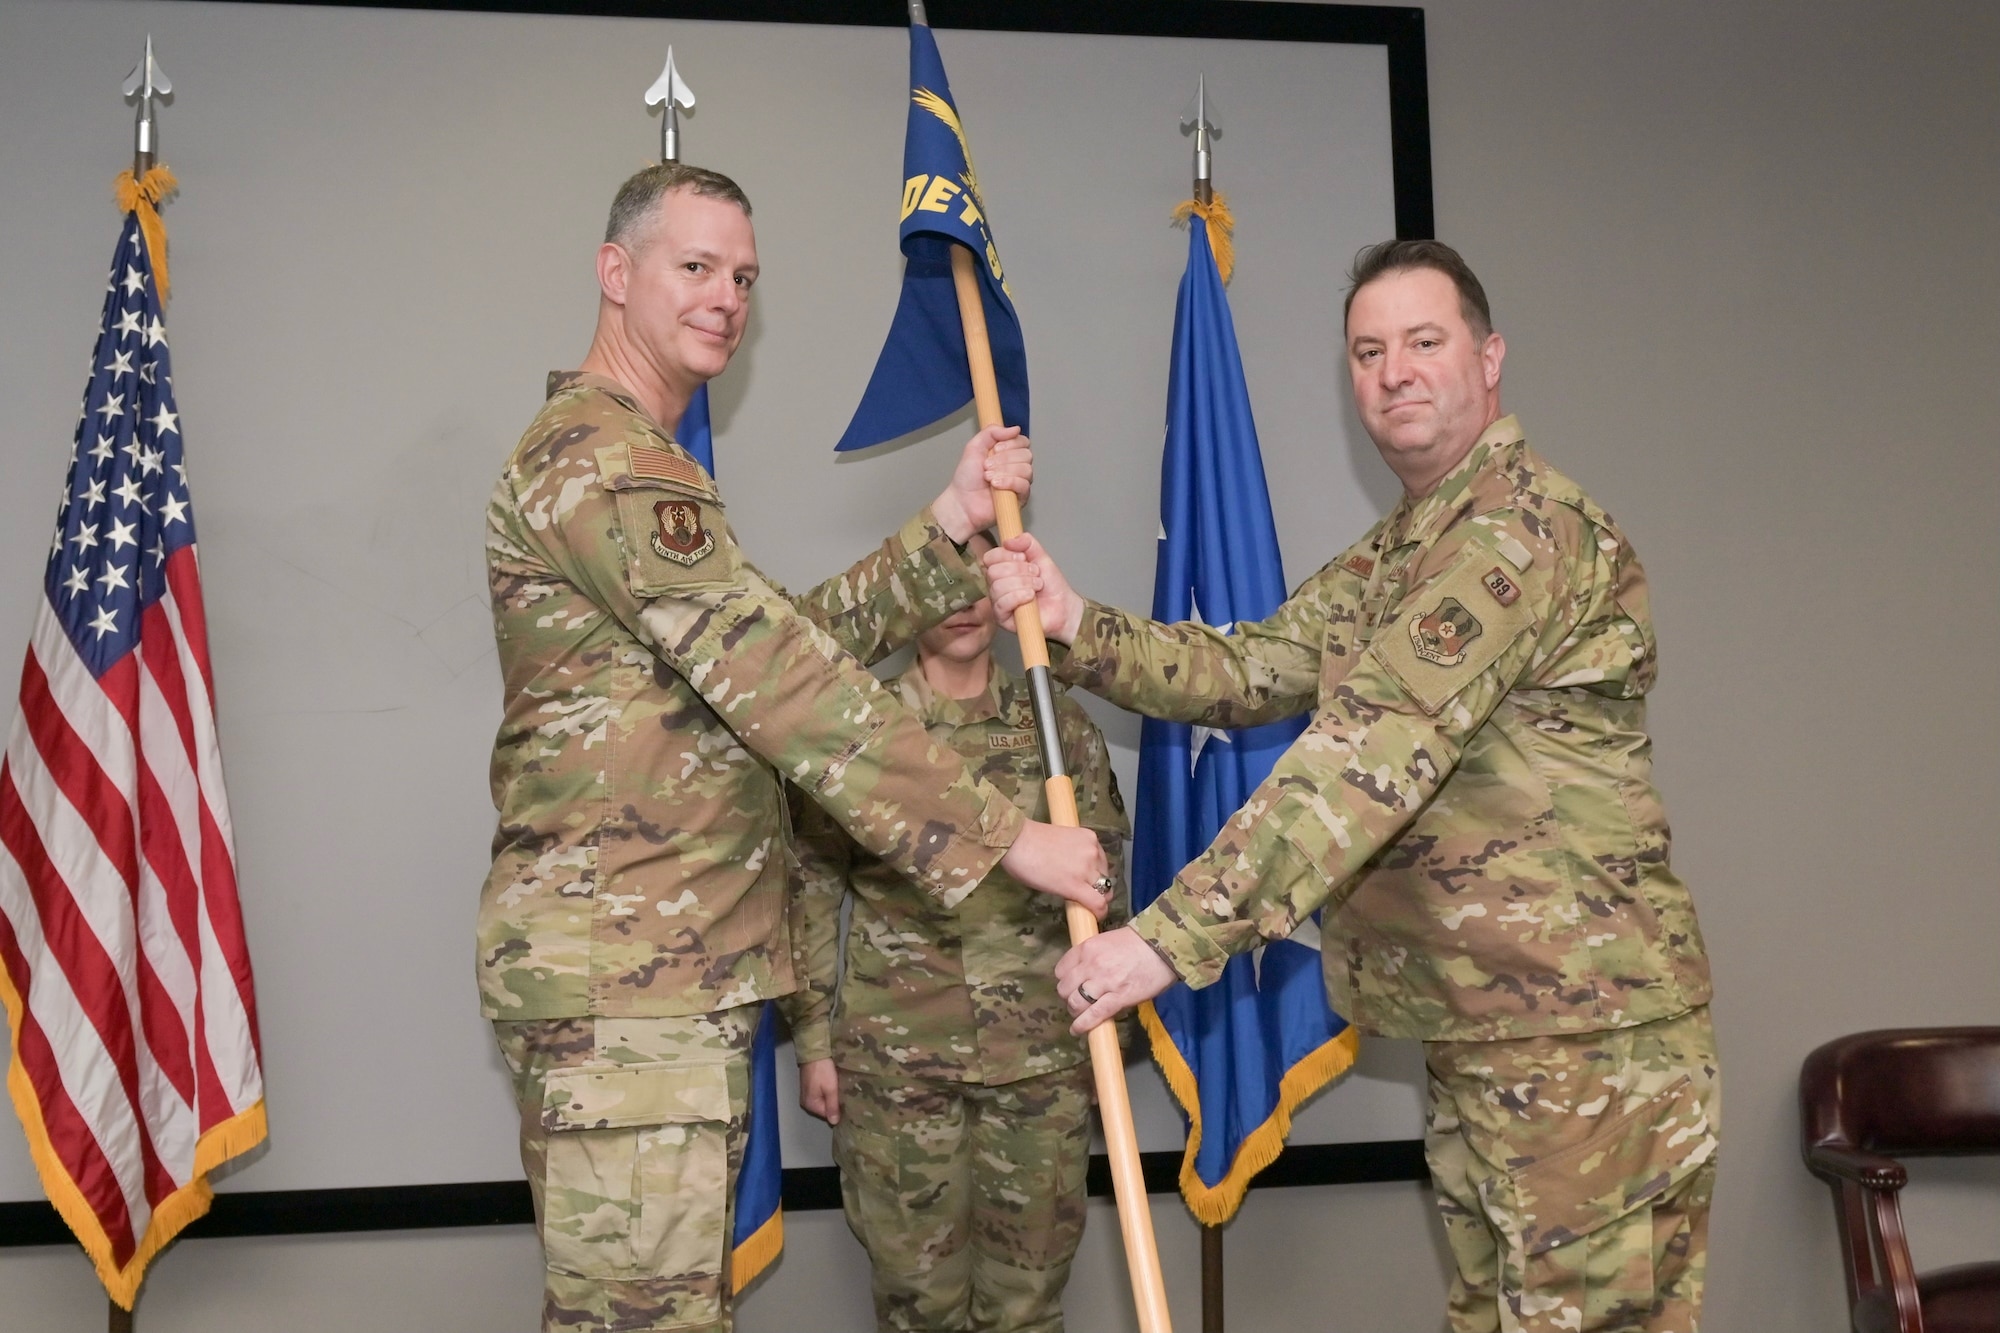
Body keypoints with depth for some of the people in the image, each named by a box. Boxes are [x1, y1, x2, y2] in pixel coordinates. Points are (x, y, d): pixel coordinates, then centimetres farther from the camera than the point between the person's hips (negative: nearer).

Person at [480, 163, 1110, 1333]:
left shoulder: (637, 461, 22)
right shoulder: (603, 459, -13)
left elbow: (795, 638, 14)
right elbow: (785, 683, -21)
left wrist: (951, 530, 3)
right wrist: (1002, 837, -20)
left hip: (669, 970, 11)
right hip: (623, 975, -11)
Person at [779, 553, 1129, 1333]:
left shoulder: (1061, 724, 7)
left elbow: (1104, 876, 11)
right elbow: (811, 889, 2)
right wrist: (813, 1041, -1)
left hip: (1041, 1055, 2)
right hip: (894, 1055, -1)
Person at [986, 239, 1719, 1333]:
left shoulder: (1526, 523, -15)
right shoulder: (1387, 557, 20)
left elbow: (1373, 753, -24)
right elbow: (1249, 670, 10)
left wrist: (1172, 935, -28)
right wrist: (1074, 624, -7)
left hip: (1586, 1027, -9)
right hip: (1479, 1029, 9)